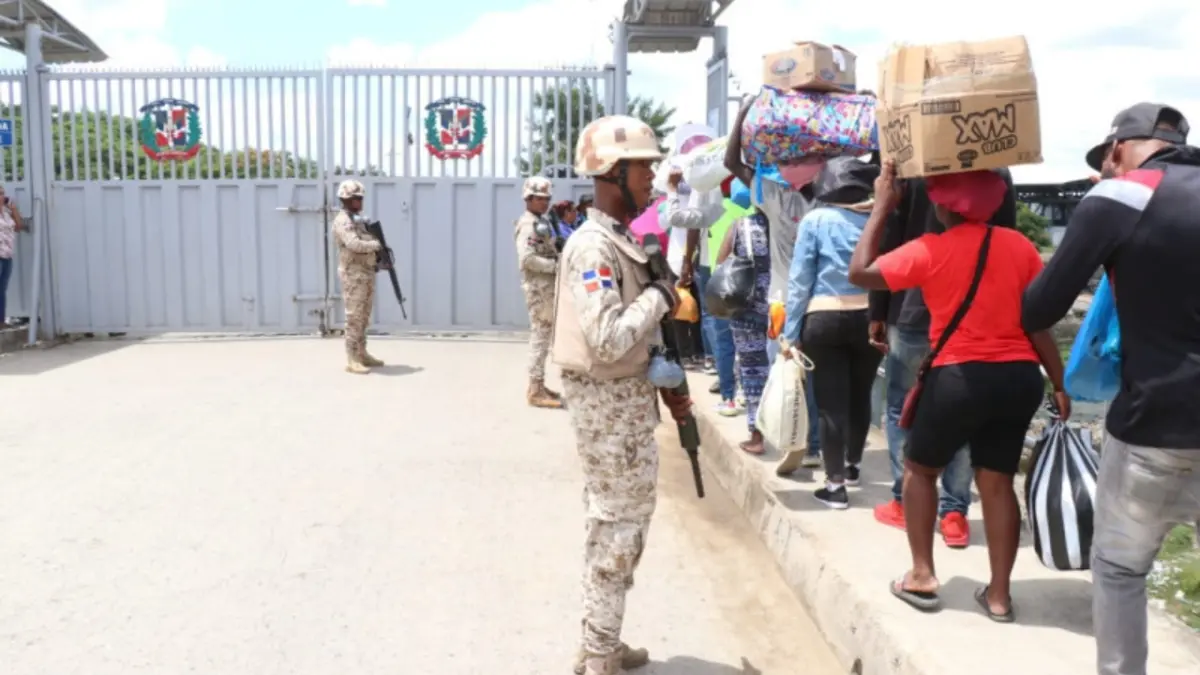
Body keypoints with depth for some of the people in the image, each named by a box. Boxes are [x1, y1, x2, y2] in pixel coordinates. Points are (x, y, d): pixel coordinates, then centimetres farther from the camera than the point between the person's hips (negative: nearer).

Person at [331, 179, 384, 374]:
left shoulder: (359, 219, 17)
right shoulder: (343, 221, -13)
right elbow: (355, 245, -28)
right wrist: (375, 244, -13)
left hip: (367, 273, 9)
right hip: (353, 275, -9)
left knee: (364, 317, 13)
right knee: (354, 317, -8)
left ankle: (362, 354, 22)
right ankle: (352, 360, -5)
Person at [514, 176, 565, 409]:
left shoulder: (542, 222, 17)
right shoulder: (528, 225, -14)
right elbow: (527, 259, -25)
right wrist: (556, 266, -21)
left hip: (547, 286, 10)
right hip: (539, 287, -10)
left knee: (542, 335, 14)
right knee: (540, 335, -8)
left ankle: (537, 385, 22)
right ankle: (536, 390, -4)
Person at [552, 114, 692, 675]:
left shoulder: (622, 241, 12)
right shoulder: (593, 247, -20)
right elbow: (607, 340, -30)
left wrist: (664, 385, 11)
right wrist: (658, 296, -17)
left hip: (630, 395, 10)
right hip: (607, 400, -10)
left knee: (622, 519, 18)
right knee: (617, 525, 0)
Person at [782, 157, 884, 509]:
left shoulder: (815, 220, -3)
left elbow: (799, 280, -4)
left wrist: (791, 333, 1)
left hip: (824, 320, -3)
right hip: (870, 317, 3)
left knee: (831, 401, 2)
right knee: (860, 395, 18)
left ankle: (835, 484, 4)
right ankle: (852, 465, 36)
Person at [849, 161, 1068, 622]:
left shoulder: (930, 251, -10)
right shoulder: (1020, 245, 3)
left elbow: (859, 273, -4)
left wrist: (882, 207, 0)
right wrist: (1058, 385, 10)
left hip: (960, 378, -4)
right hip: (1019, 379, 4)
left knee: (919, 468, 16)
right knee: (997, 481, 12)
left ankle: (921, 576, 16)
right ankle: (999, 594, 18)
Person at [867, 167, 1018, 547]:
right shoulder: (999, 173, 4)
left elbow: (887, 246, -6)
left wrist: (877, 314, 1)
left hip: (913, 313, -2)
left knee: (902, 409, 11)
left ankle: (906, 502, 16)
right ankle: (954, 512, 10)